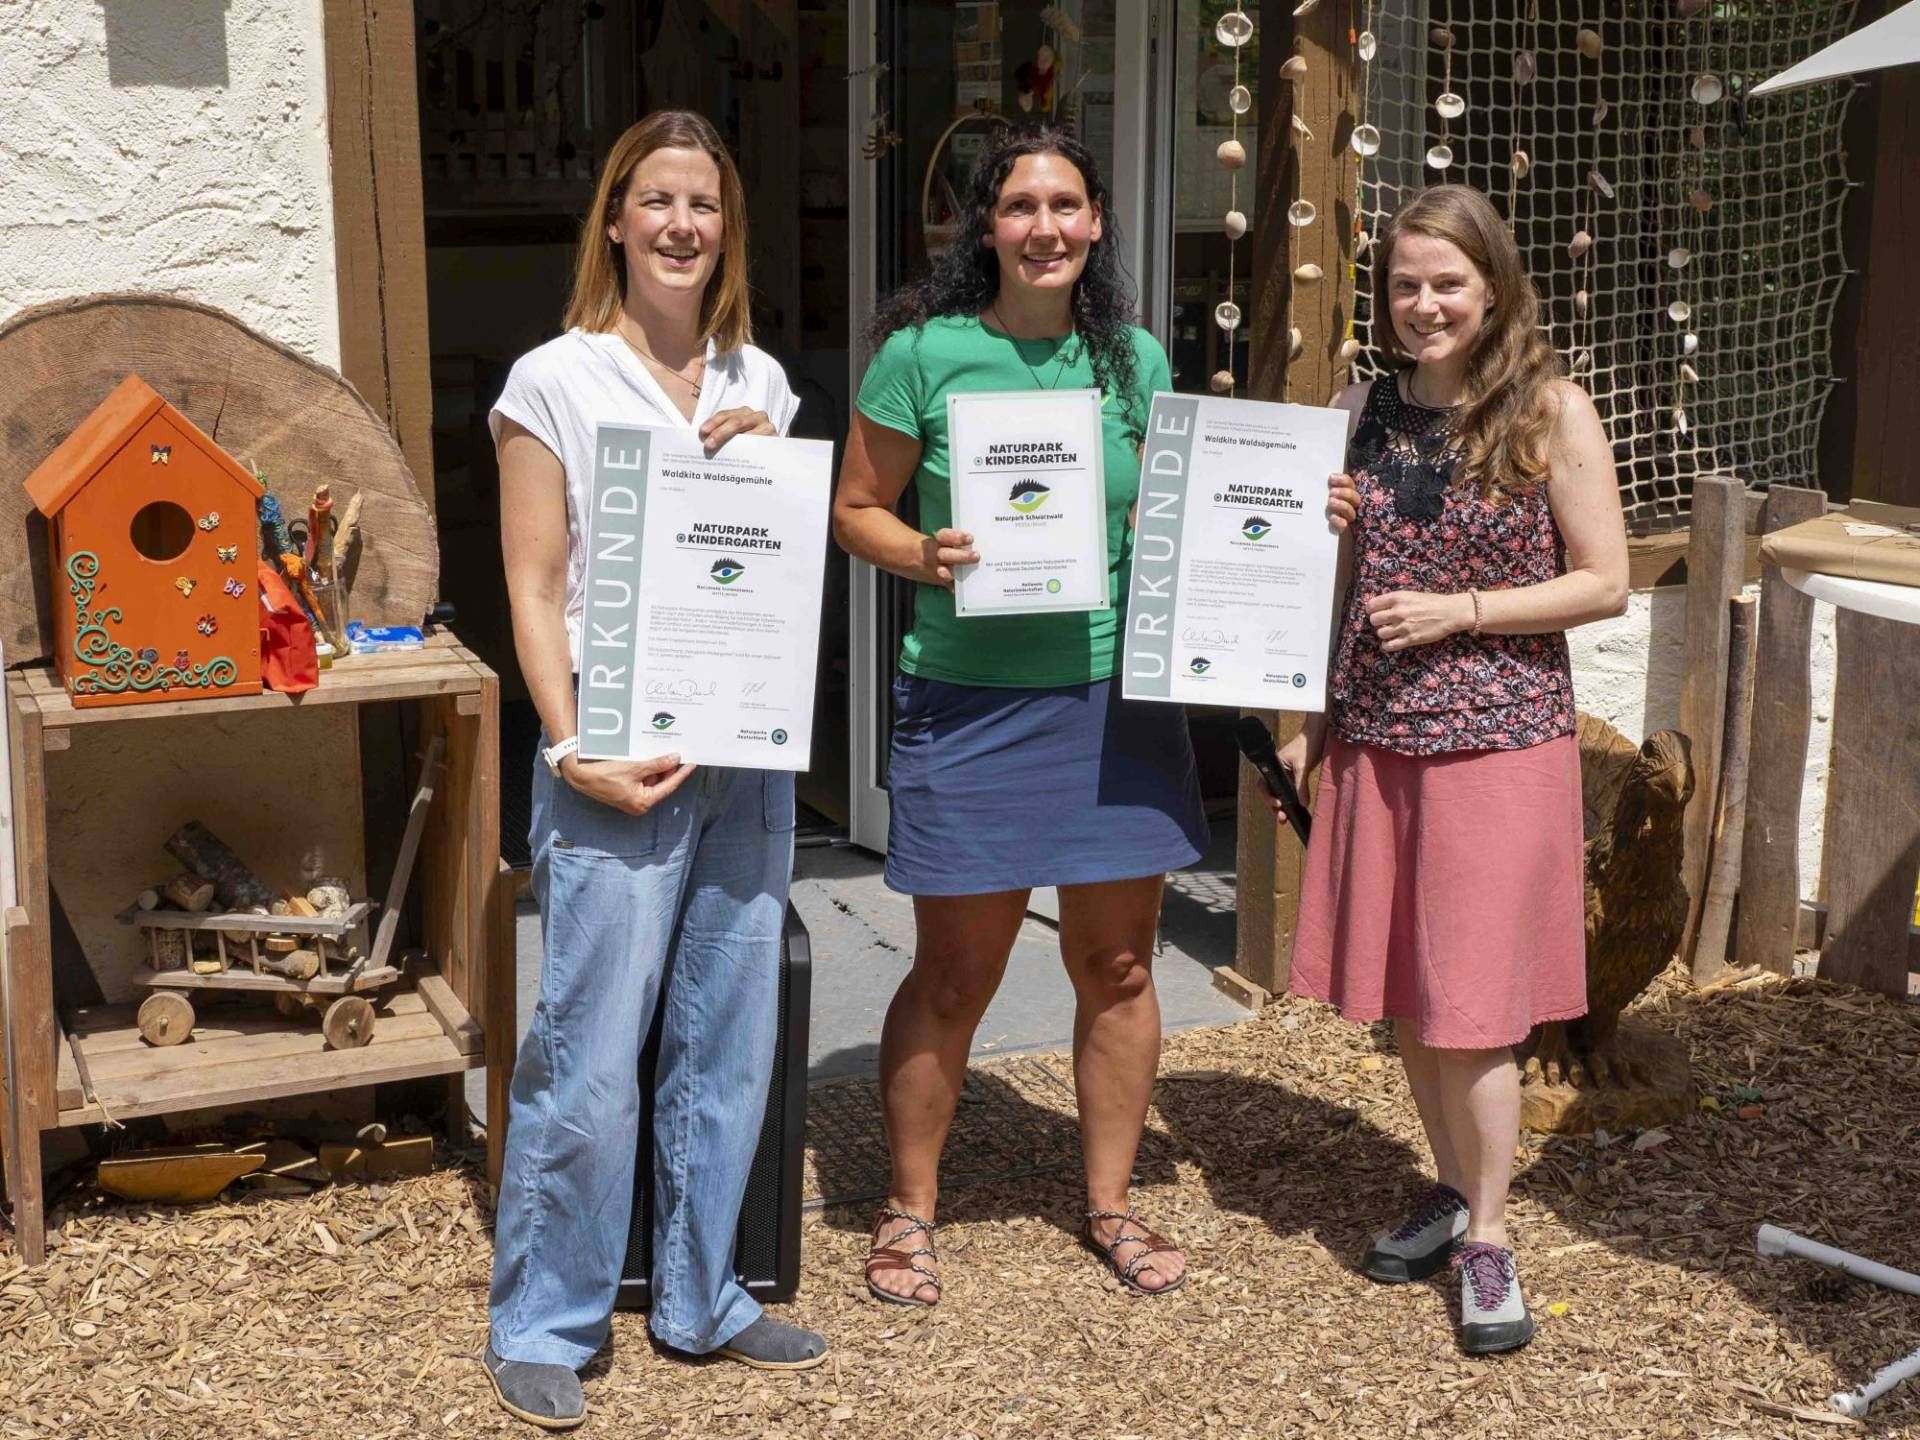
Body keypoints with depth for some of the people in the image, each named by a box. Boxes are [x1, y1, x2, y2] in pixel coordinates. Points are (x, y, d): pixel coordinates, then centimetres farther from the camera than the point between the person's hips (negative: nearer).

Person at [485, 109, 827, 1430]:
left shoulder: (759, 384, 12)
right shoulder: (555, 382, -2)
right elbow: (535, 591, -5)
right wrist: (572, 752, -14)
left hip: (750, 752, 5)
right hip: (619, 757, -5)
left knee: (728, 1045, 11)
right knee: (591, 1061, -4)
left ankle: (701, 1300, 25)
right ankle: (543, 1327, 12)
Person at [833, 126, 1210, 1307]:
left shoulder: (1134, 359, 6)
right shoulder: (924, 352, -5)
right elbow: (858, 509, 0)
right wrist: (925, 557, -19)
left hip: (1116, 692, 3)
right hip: (969, 701, -3)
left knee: (1119, 963, 10)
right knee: (956, 976, 5)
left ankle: (1112, 1204, 28)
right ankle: (910, 1209, 24)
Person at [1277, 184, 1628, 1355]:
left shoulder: (1552, 410, -6)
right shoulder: (1367, 409, 7)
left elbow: (1606, 584, -7)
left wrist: (1462, 611, -15)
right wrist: (1313, 719, 11)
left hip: (1500, 740, -5)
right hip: (1376, 739, 5)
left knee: (1471, 996, -2)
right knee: (1400, 990, 12)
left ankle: (1490, 1240, 12)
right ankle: (1455, 1192, 30)